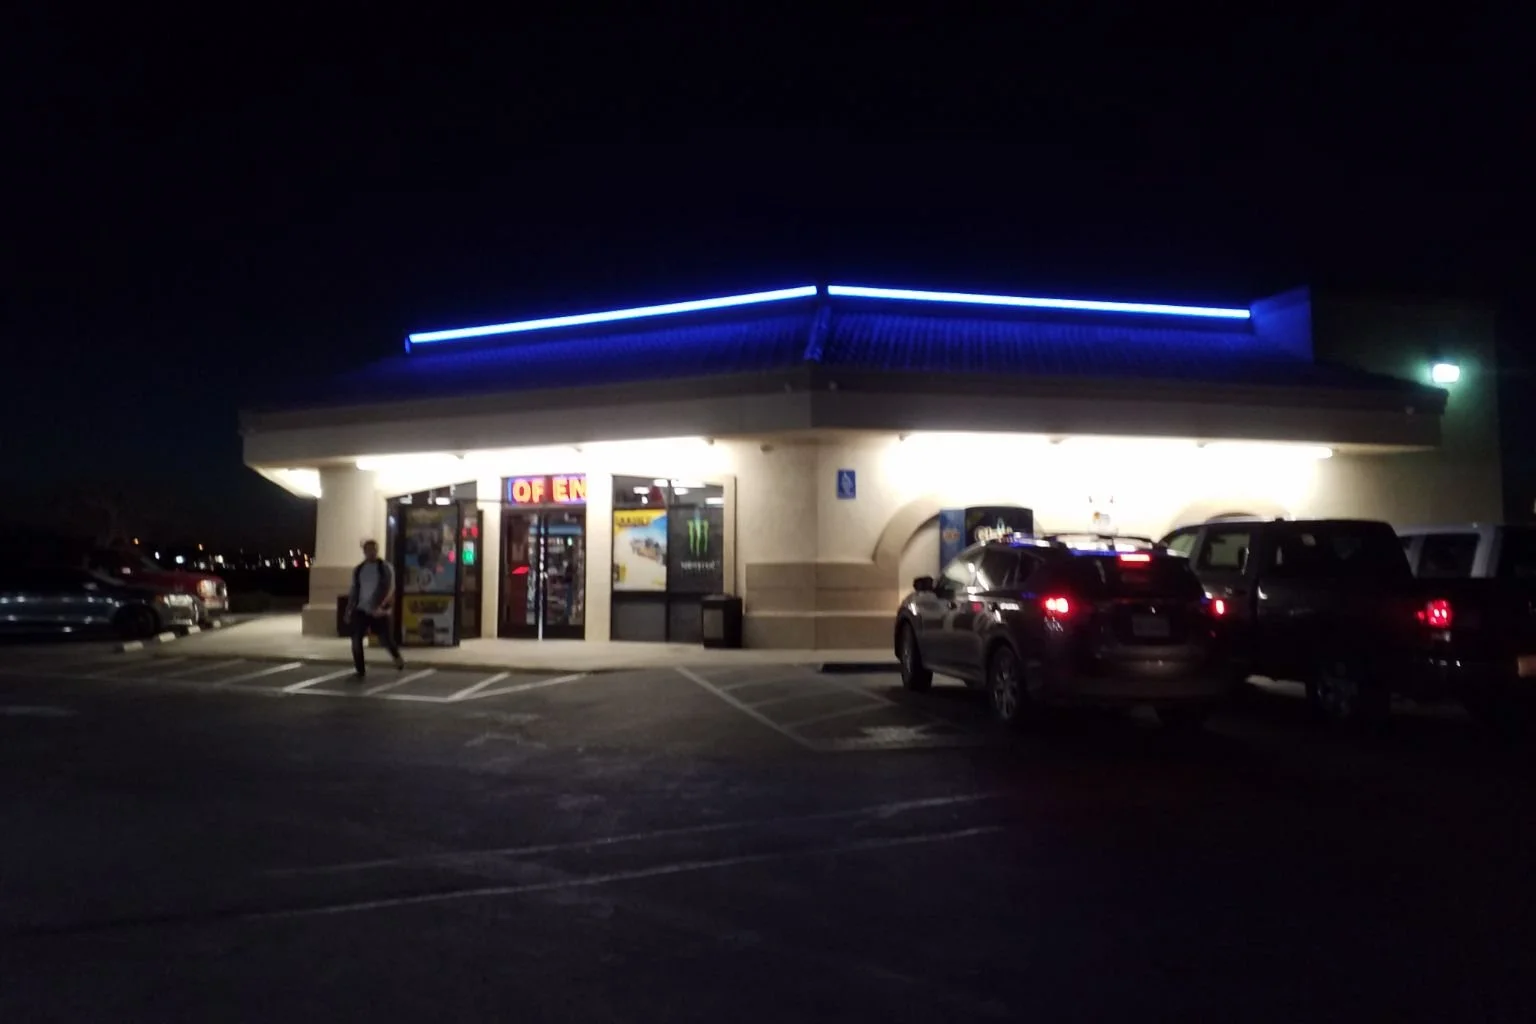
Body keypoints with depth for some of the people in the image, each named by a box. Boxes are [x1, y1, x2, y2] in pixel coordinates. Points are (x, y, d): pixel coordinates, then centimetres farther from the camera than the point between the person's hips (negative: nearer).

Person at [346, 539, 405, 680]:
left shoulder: (385, 567, -6)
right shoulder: (358, 569, 8)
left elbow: (390, 588, -14)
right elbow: (354, 590, 15)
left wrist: (381, 606, -26)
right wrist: (349, 610, 10)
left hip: (380, 611, -4)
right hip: (361, 610, 4)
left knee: (386, 639, 2)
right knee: (356, 640, -5)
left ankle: (397, 657, 34)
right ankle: (360, 671, 6)